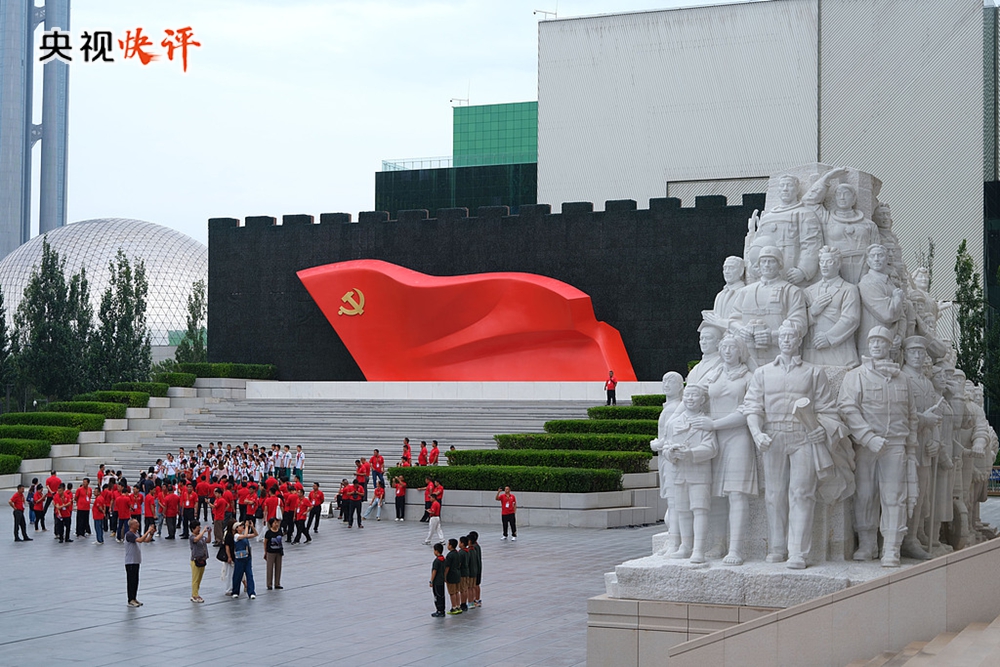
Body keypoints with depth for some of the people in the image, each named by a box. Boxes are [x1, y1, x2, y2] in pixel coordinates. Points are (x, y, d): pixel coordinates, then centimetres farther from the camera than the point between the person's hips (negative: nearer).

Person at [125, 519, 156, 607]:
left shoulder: (137, 534, 11)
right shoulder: (129, 535, -16)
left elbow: (146, 540, 13)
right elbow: (140, 540, -29)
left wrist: (151, 533, -2)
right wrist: (148, 531, -25)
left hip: (136, 561, 9)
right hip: (130, 562, -9)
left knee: (135, 581, 11)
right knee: (131, 581, -5)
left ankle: (134, 599, 18)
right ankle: (130, 601, -2)